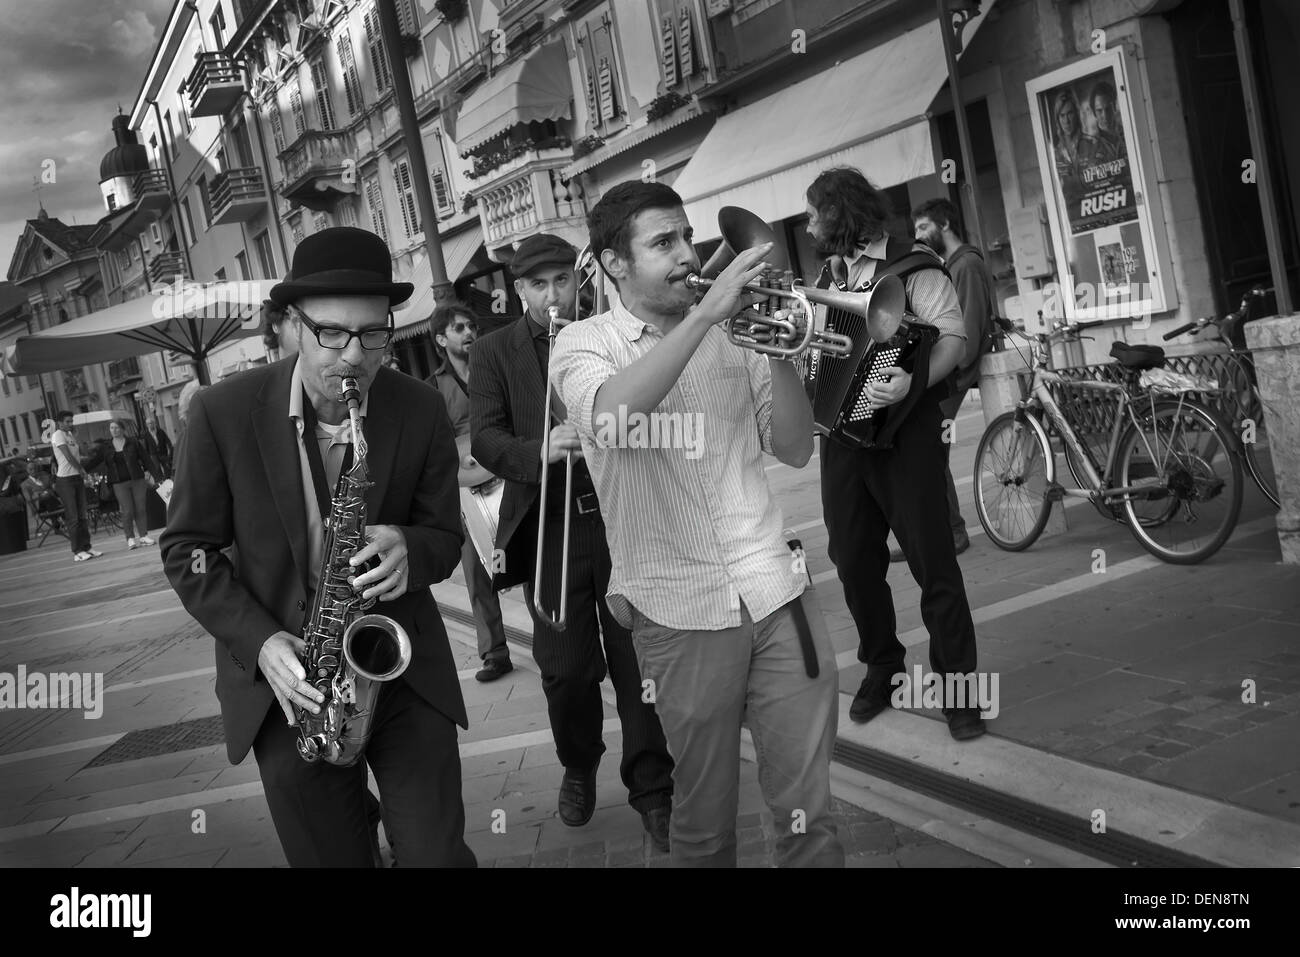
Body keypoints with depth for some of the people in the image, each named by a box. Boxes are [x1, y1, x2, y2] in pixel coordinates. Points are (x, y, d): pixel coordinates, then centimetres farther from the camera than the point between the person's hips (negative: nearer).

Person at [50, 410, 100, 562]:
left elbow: (79, 452, 14)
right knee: (72, 517, -6)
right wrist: (81, 470, -4)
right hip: (65, 480, -8)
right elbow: (68, 456, -15)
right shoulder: (58, 435, -10)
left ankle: (86, 547, 16)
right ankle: (77, 552, -3)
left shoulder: (69, 434, 16)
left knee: (83, 515, 10)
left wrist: (74, 435, 8)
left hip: (77, 478, 8)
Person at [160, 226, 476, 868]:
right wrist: (261, 642, -16)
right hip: (287, 679, 0)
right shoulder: (222, 413, -11)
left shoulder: (422, 411, -7)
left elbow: (445, 538, 2)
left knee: (439, 855, 3)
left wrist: (409, 551, -22)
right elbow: (187, 549, -3)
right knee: (331, 856, 13)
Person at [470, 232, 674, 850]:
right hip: (552, 529, 0)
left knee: (639, 663, 2)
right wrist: (540, 454, -23)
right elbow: (485, 438, -5)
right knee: (566, 671, 5)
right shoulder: (495, 353, 5)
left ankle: (652, 789, 17)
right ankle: (579, 766, 33)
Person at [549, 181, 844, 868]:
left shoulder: (732, 331, 10)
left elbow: (794, 449, 8)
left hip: (776, 592, 3)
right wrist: (704, 313, -24)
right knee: (705, 822, 10)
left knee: (809, 811, 7)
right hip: (680, 615, -2)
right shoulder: (583, 343, 1)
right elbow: (608, 415, -23)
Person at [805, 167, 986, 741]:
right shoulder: (828, 275, 16)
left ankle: (957, 687, 5)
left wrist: (913, 380, -30)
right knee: (853, 558, 9)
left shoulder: (910, 265, -5)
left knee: (932, 560, -4)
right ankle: (881, 668, 25)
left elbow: (954, 338, -14)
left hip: (904, 432, -7)